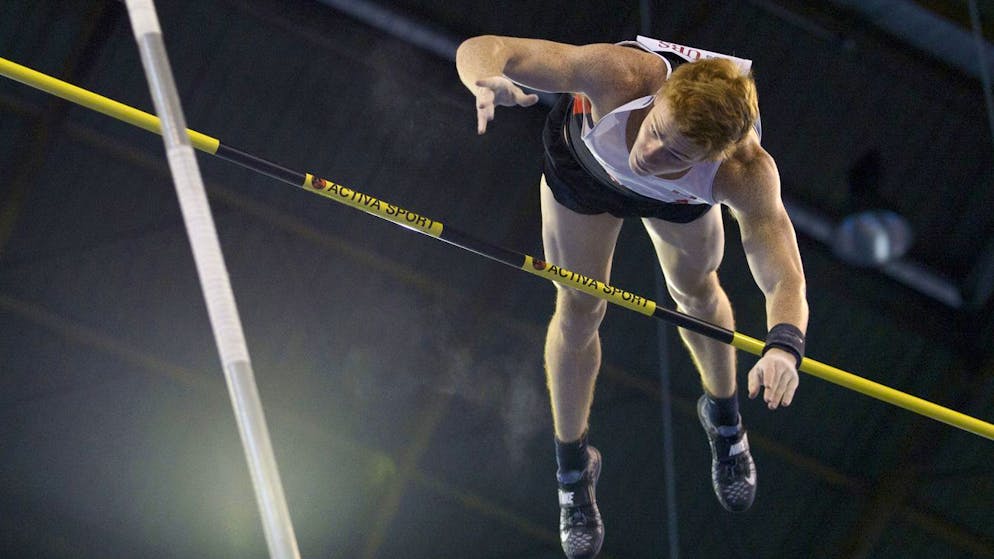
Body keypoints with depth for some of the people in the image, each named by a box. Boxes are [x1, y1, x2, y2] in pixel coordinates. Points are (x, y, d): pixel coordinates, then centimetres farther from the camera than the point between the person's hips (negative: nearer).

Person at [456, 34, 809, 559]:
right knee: (579, 311, 10)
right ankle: (572, 466, 36)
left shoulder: (745, 174, -45)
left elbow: (785, 279, -48)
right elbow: (480, 49, -47)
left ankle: (723, 416, 55)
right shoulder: (620, 75, -49)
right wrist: (488, 82, -72)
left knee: (695, 291, 23)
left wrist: (783, 346, -71)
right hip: (584, 158, -1)